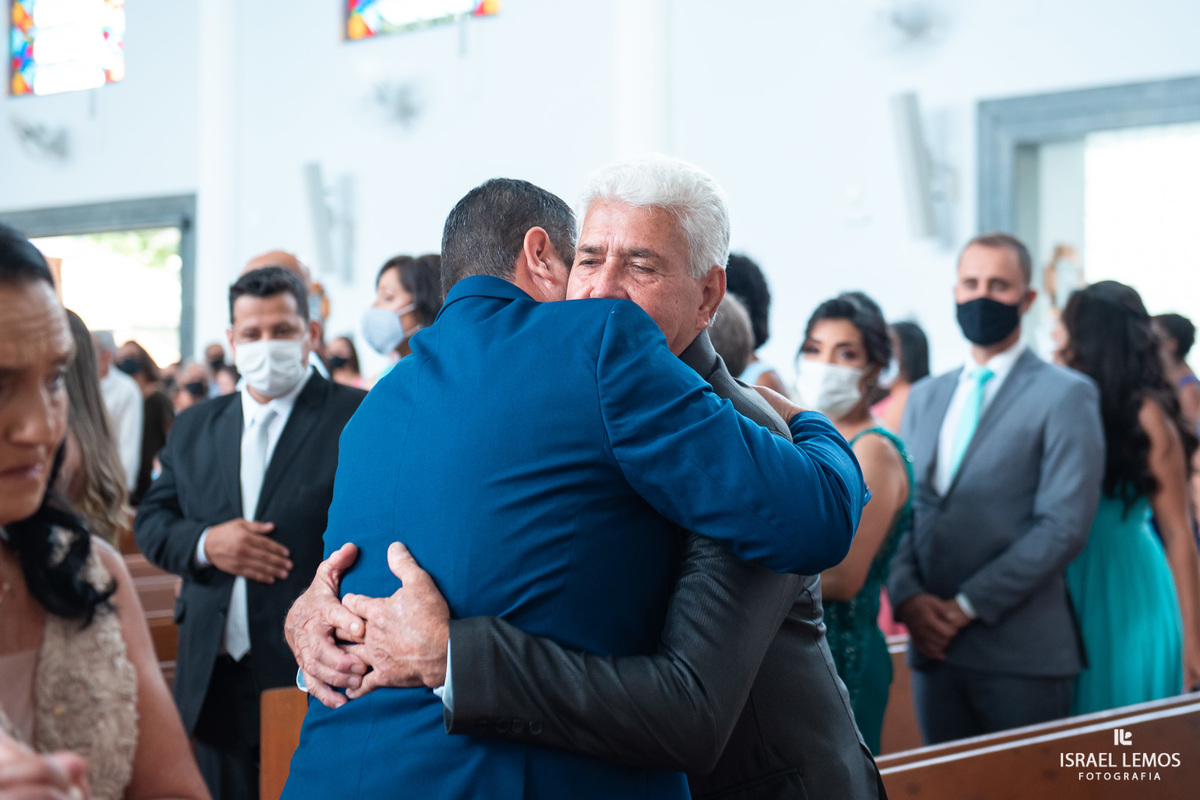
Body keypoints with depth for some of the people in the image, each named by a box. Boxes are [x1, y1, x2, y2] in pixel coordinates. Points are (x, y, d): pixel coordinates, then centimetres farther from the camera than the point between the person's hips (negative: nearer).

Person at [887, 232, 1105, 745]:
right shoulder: (925, 397, 17)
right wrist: (906, 596, -5)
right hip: (933, 646, 5)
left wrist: (968, 604, -13)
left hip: (1021, 652, -5)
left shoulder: (1066, 395, -2)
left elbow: (1064, 525, -11)